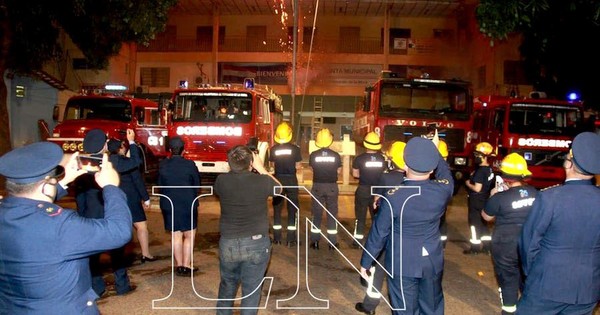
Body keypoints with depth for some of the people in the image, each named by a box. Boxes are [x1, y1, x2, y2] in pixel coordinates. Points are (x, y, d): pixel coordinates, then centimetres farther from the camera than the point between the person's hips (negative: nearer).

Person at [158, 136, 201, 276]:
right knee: (189, 235, 9)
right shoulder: (190, 164, -11)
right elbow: (197, 184, -1)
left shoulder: (163, 165, -4)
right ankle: (186, 266, 7)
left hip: (169, 205, 3)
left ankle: (179, 266, 17)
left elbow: (160, 185, 5)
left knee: (176, 236, 11)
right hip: (188, 204, -2)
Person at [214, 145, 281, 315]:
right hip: (257, 244, -2)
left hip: (228, 243, 3)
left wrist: (234, 167, 12)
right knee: (251, 289, 10)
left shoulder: (221, 181, -9)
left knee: (227, 284, 24)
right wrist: (261, 169, 8)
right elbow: (279, 188, 9)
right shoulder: (262, 181, -14)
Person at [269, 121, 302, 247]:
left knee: (277, 208, 11)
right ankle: (291, 239, 6)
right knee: (292, 209, 6)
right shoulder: (295, 148, -7)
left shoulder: (273, 149, -3)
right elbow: (298, 166, -3)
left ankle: (277, 238, 14)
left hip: (278, 179, 1)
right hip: (291, 179, -1)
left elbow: (273, 165, 4)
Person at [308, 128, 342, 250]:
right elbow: (338, 171, 2)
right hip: (332, 186, 0)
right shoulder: (336, 155, -7)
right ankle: (332, 242, 13)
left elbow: (312, 169, 1)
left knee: (316, 213, 10)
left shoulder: (313, 155, -8)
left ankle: (315, 241, 13)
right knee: (332, 213, 9)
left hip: (317, 186, 0)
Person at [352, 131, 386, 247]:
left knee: (361, 216, 8)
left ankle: (358, 240, 12)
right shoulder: (382, 159, -4)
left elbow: (355, 174, -6)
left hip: (363, 190, -2)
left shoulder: (360, 158, -12)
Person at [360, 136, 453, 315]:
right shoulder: (443, 190, -13)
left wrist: (365, 262, 0)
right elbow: (445, 174, 13)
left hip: (402, 265, -3)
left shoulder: (394, 196, -21)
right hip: (433, 262, 3)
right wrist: (434, 153, 25)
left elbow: (379, 233, -13)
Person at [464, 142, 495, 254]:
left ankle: (475, 248, 9)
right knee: (483, 223, 17)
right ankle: (486, 246, 24)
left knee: (475, 224, 1)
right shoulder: (490, 169, 6)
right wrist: (472, 182, 7)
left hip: (476, 201, -9)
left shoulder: (480, 171, -23)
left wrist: (468, 183, -9)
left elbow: (477, 188, -25)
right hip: (484, 200, 9)